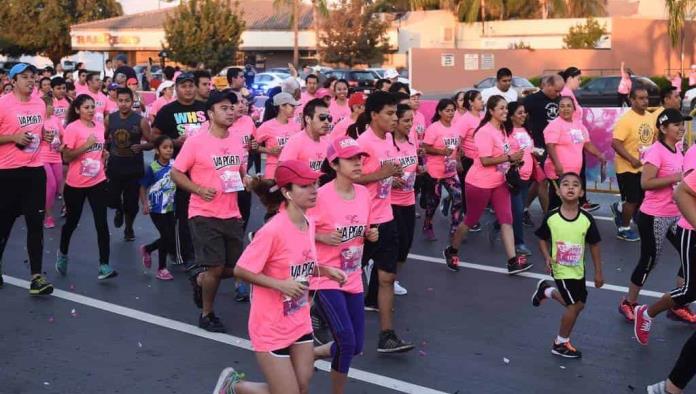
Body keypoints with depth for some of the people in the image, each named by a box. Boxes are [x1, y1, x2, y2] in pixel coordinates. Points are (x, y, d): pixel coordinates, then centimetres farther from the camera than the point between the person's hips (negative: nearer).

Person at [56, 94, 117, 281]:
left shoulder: (100, 126, 5)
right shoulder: (72, 128, -12)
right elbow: (66, 157, -17)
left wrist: (104, 154, 5)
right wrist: (86, 145, -24)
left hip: (98, 182, 3)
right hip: (75, 184, -3)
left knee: (101, 223, -6)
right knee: (72, 222, 13)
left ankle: (104, 265, -5)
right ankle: (62, 254, 40)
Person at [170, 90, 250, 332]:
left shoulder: (238, 141, 6)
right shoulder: (196, 142, -11)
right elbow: (176, 173, -6)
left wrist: (246, 180, -2)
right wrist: (199, 189, -20)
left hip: (232, 214, 6)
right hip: (204, 214, -6)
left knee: (235, 267, 11)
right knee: (215, 267, -6)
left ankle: (200, 278, 40)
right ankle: (207, 314, 17)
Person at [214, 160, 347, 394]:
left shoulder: (310, 224, 0)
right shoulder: (273, 231, -23)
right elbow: (241, 270, -18)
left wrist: (326, 271, -2)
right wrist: (280, 284, -26)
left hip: (300, 323, 7)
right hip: (271, 328, -7)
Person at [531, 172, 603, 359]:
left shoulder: (586, 219, -13)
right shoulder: (551, 217, -16)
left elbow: (594, 245, -1)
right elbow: (543, 239, -1)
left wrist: (598, 272, 3)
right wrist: (547, 257, -18)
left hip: (578, 269, 4)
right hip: (561, 269, -4)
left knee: (578, 303, 18)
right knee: (575, 305, -5)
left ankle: (546, 290, 44)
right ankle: (561, 344, 16)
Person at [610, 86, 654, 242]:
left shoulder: (650, 117, 3)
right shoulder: (625, 119, -21)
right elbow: (615, 143, -24)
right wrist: (632, 159, -27)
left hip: (645, 167, 7)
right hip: (628, 168, -7)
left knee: (642, 198, 14)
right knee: (633, 200, 2)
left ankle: (620, 209, 40)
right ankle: (624, 229, 22)